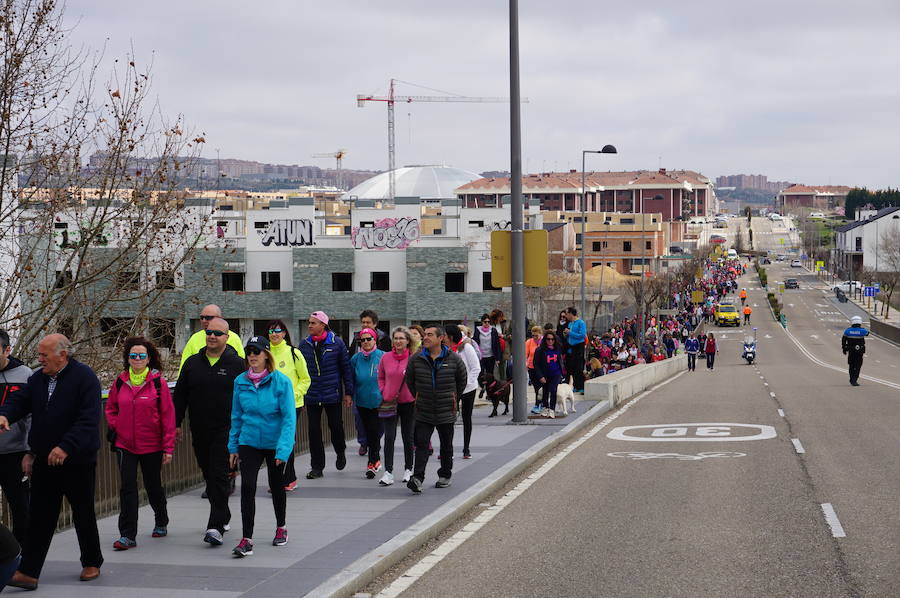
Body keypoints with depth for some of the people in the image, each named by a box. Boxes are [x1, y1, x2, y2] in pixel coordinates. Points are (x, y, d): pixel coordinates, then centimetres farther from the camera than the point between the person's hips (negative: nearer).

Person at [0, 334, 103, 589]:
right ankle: (28, 572, 2)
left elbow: (89, 419, -21)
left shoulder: (84, 377, -14)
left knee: (83, 514, 11)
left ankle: (92, 563, 28)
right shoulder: (38, 378, 7)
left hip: (77, 461, -5)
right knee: (39, 517, 2)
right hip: (44, 460, 5)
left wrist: (66, 447, -29)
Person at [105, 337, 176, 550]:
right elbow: (111, 408, 20)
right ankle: (127, 535, -5)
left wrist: (168, 448, -7)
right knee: (127, 488, -7)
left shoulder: (158, 383, -6)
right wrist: (114, 426, 1)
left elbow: (168, 416, -5)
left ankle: (161, 522, 38)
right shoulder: (120, 383, 3)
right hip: (125, 445, 2)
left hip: (152, 446, -2)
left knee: (153, 486, 14)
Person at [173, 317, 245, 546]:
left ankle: (216, 526, -16)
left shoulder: (237, 365, -2)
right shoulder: (192, 363, 9)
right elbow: (180, 396, 14)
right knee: (209, 475, 13)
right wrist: (176, 424, 9)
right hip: (199, 432, 5)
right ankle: (223, 516, 29)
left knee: (220, 477, -11)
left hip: (226, 431, -5)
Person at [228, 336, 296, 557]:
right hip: (249, 442, 2)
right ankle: (246, 539, -12)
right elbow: (236, 416, 7)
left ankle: (281, 528, 38)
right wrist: (233, 447, 7)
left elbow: (289, 418, -16)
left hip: (275, 442, -2)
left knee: (276, 485, 16)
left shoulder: (281, 381, -14)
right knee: (247, 486, -12)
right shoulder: (241, 382, -2)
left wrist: (283, 449, -23)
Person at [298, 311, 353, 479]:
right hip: (311, 395, 2)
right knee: (314, 430, 1)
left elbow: (346, 368, 0)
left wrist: (348, 393, -2)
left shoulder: (337, 343, -4)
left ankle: (340, 453, 38)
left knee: (336, 426, 8)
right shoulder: (304, 345, 4)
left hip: (333, 394, -2)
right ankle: (317, 467, 8)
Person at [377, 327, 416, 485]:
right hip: (389, 403, 1)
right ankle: (388, 473, -6)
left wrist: (416, 395, -5)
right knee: (389, 437, -6)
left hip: (409, 402, -1)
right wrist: (384, 392, 2)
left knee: (408, 437, 11)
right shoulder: (386, 357, 0)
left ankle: (408, 469, 25)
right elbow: (381, 377, 13)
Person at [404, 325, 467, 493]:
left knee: (446, 446, 11)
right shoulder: (416, 359, -2)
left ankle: (445, 476, 26)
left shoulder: (454, 359, -5)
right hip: (424, 413, 0)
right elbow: (409, 380, 14)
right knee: (421, 444, -9)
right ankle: (418, 478, -15)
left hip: (446, 412, 0)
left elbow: (462, 380, 10)